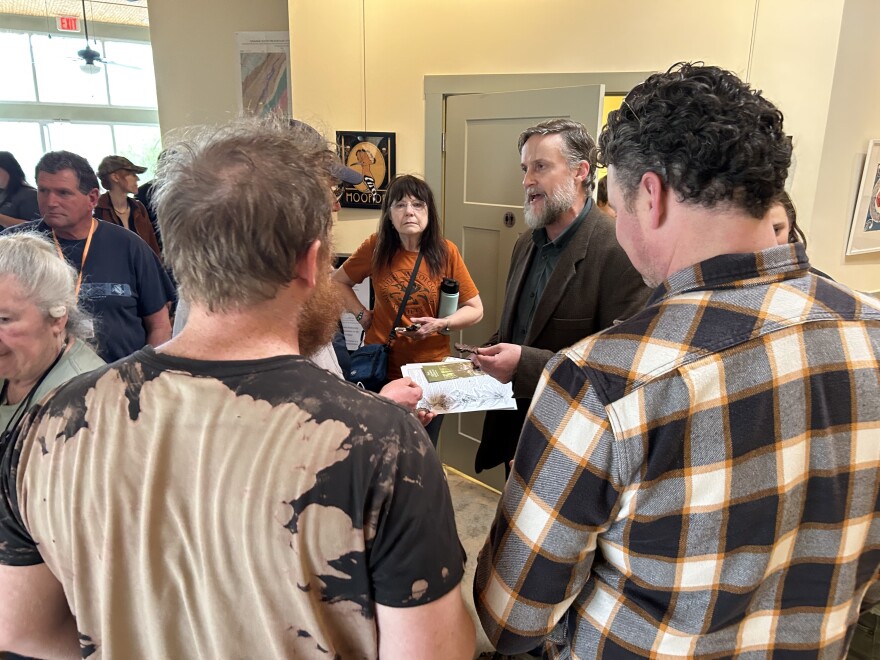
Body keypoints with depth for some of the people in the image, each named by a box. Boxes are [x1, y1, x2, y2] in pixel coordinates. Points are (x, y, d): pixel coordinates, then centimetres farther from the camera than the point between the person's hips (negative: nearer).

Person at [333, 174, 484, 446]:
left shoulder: (446, 251, -9)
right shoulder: (376, 247, -7)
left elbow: (475, 309, -3)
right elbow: (338, 281, 10)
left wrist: (440, 324, -19)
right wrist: (361, 314, -3)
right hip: (381, 366, 0)